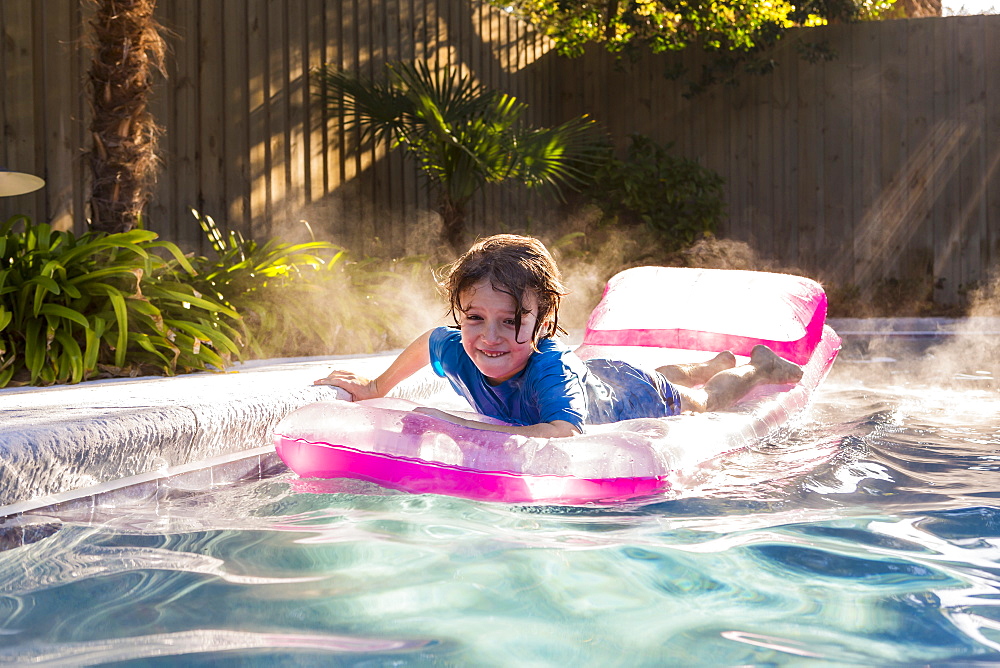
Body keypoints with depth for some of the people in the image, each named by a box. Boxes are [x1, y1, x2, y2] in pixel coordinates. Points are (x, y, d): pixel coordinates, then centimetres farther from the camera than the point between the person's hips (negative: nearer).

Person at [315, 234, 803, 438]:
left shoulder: (551, 368, -52)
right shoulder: (455, 353, -33)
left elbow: (566, 433, -69)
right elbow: (428, 341, -8)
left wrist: (475, 433, -69)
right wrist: (376, 387, -3)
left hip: (632, 396, -6)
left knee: (705, 400, 29)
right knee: (665, 376, 39)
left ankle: (760, 365, 56)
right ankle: (718, 362, 67)